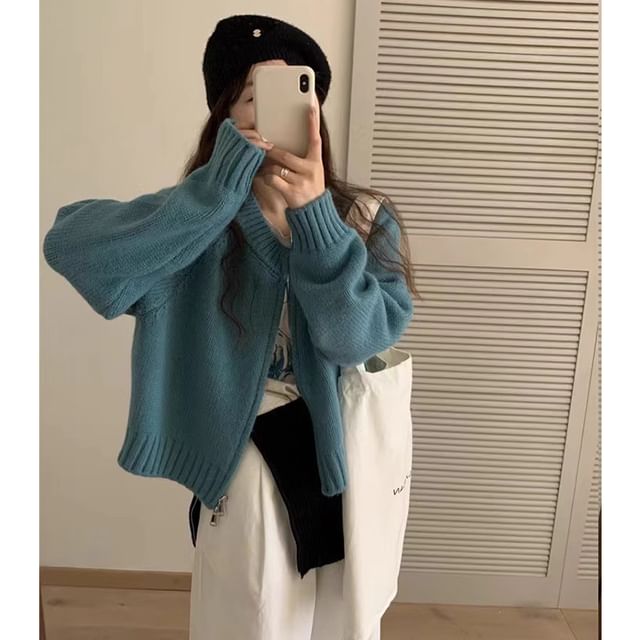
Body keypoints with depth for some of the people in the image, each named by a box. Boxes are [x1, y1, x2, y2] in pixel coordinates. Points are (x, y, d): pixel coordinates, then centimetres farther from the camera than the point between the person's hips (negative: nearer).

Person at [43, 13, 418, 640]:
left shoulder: (366, 218, -8)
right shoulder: (202, 225, -12)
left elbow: (358, 335, -23)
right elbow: (68, 245, -29)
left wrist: (314, 212, -34)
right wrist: (219, 185, -37)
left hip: (344, 454, 2)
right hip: (244, 457, -1)